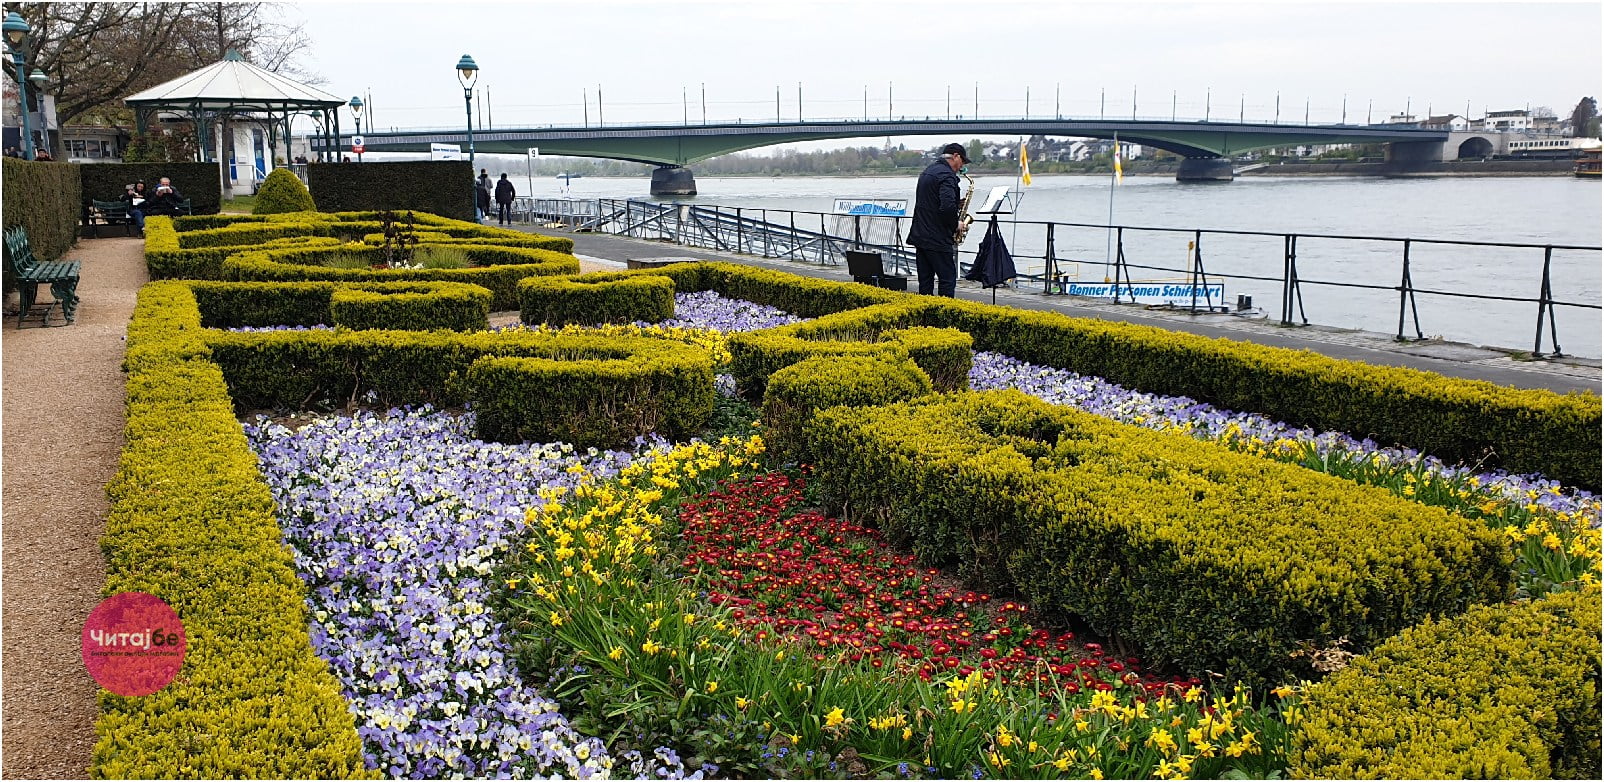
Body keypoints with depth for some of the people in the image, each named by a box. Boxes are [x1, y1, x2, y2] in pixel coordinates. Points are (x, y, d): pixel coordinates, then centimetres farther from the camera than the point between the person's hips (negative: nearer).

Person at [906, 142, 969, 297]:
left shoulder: (929, 170, 16)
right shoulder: (947, 175, -15)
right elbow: (948, 206, -28)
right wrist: (955, 226, -11)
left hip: (919, 236, 9)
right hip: (937, 238, -9)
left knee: (925, 280, 11)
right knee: (948, 278, -3)